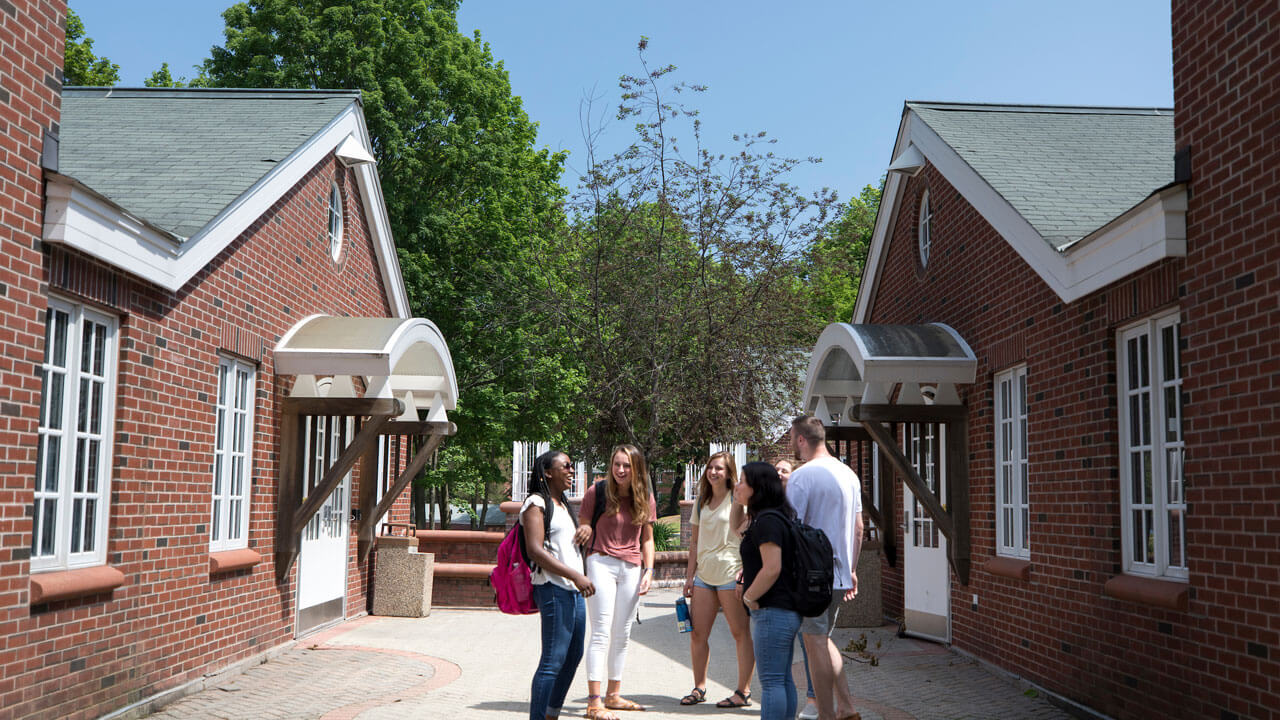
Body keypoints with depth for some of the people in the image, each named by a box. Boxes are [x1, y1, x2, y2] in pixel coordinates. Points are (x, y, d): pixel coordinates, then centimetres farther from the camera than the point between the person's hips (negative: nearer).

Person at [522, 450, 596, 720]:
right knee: (553, 660, -11)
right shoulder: (536, 503, -7)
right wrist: (575, 575, -21)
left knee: (573, 656, 14)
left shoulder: (563, 505, 22)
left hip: (574, 589, 10)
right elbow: (535, 550, -17)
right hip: (553, 588, -10)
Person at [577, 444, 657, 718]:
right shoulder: (597, 491, -5)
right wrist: (585, 529, -19)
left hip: (632, 569, 4)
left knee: (622, 634, 10)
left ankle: (613, 695, 21)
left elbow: (647, 539, 12)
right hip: (601, 563, -4)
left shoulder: (646, 498, 5)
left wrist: (649, 570, 4)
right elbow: (582, 526, 2)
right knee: (602, 633, -8)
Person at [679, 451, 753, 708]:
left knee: (741, 633, -2)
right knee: (697, 635, 7)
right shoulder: (702, 501, 17)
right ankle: (699, 688, 19)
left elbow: (738, 527, -13)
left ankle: (743, 692, 4)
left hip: (730, 573, -6)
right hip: (704, 575, 7)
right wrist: (689, 576, 15)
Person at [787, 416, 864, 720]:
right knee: (823, 639, 19)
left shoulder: (802, 476, -14)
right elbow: (858, 528, 16)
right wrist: (852, 569, 23)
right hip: (840, 575, 8)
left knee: (816, 644, 1)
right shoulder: (849, 473, 11)